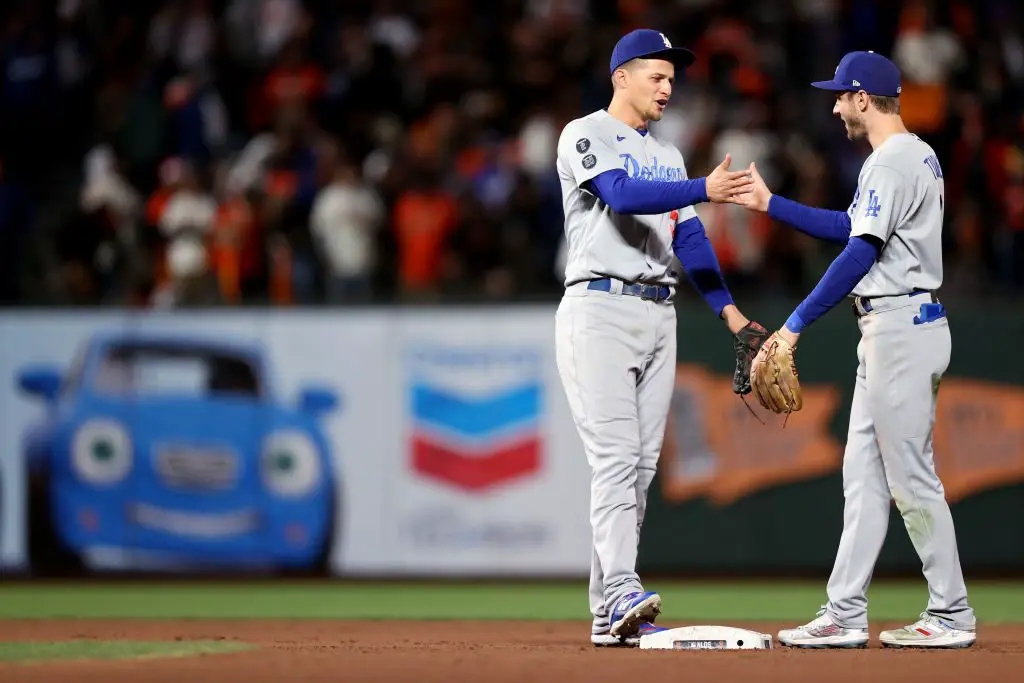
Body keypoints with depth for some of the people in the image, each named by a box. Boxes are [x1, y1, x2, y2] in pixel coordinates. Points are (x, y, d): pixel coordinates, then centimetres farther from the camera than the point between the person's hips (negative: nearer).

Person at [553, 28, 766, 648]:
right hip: (599, 310, -7)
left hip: (658, 316, 7)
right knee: (615, 455, -18)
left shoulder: (667, 156, 21)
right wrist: (704, 190, -30)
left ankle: (609, 615, 4)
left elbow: (690, 240, 16)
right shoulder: (586, 137, -2)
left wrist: (729, 310, 3)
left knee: (642, 465, 3)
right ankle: (622, 594, -29)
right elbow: (622, 196, -20)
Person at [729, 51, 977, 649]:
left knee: (911, 477, -6)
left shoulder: (891, 162, -16)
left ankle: (952, 616, 0)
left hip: (901, 328, -11)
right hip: (893, 330, 11)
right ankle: (845, 615, 10)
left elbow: (859, 254, -21)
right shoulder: (921, 156, 16)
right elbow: (851, 228, 23)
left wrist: (797, 324, -19)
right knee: (864, 473, 10)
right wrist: (770, 204, 25)